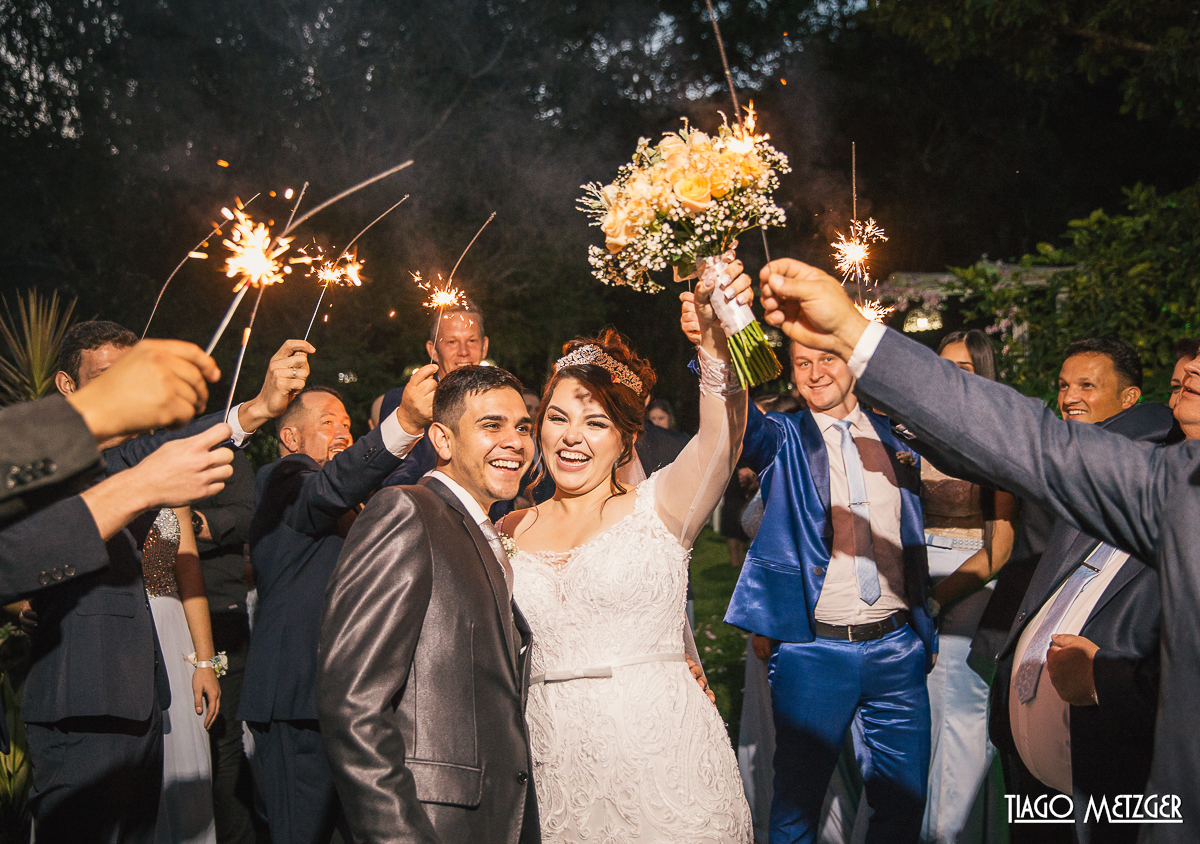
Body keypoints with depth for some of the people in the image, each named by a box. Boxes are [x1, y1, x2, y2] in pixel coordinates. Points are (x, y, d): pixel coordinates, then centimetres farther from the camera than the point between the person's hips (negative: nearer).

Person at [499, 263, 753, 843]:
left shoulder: (659, 506, -3)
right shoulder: (511, 531, 7)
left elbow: (720, 436, -22)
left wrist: (716, 338, -39)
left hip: (663, 758, -2)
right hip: (553, 767, 3)